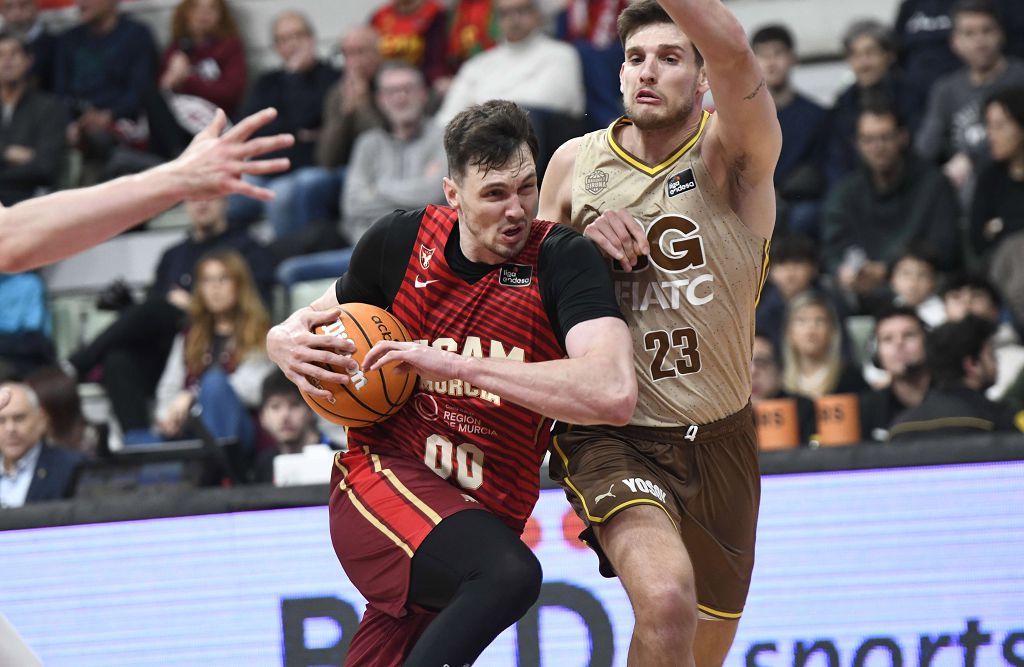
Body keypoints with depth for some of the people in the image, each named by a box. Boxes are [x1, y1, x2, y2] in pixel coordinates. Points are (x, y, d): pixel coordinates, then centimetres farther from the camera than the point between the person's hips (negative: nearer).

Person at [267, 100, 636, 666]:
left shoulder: (563, 260, -10)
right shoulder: (401, 240, -1)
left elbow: (614, 394, -27)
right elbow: (324, 317, 21)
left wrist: (456, 365, -28)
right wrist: (286, 342, -5)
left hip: (482, 514, 2)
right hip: (382, 474, -2)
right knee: (510, 574, -32)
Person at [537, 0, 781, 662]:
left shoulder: (732, 155, -8)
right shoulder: (576, 163, 2)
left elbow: (735, 55, -30)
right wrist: (583, 243, -8)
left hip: (719, 439, 1)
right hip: (612, 438, -1)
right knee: (666, 603, -31)